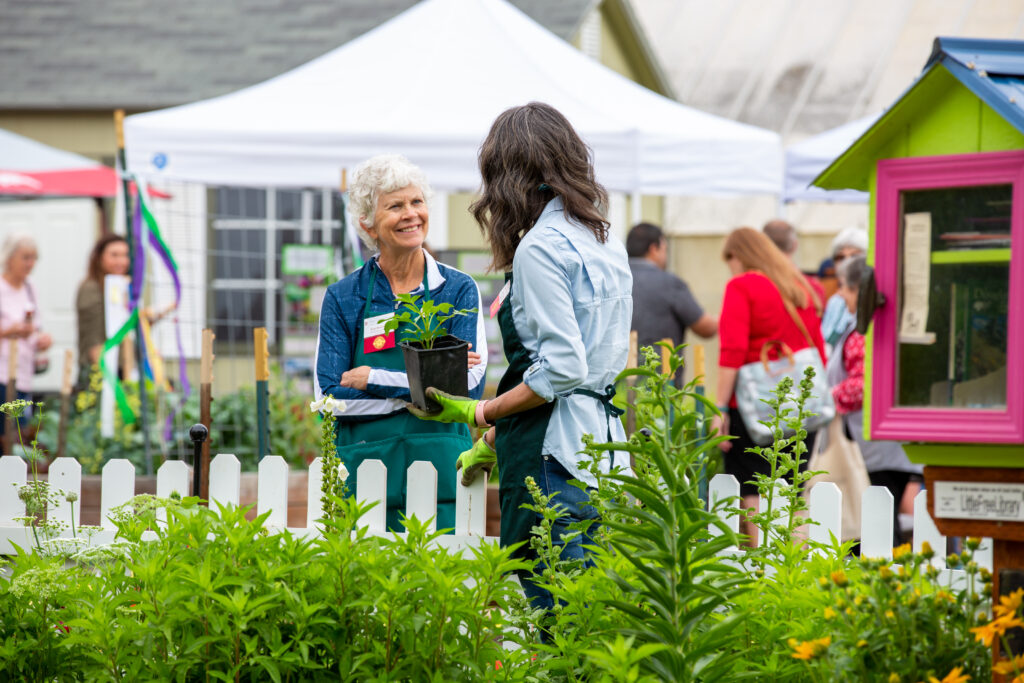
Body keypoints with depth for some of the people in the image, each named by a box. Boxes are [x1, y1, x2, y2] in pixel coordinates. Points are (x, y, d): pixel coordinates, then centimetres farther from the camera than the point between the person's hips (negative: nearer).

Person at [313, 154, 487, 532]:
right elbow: (329, 401, -3)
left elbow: (470, 384, -7)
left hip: (440, 469, 0)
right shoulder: (343, 298, 5)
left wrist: (374, 380, -9)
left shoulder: (458, 290, 6)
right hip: (363, 471, 0)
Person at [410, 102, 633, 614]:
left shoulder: (541, 247, -10)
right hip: (603, 447, 9)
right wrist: (498, 438, 26)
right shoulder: (606, 241, 15)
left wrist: (480, 414, -6)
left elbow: (562, 370, -18)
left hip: (554, 459, -9)